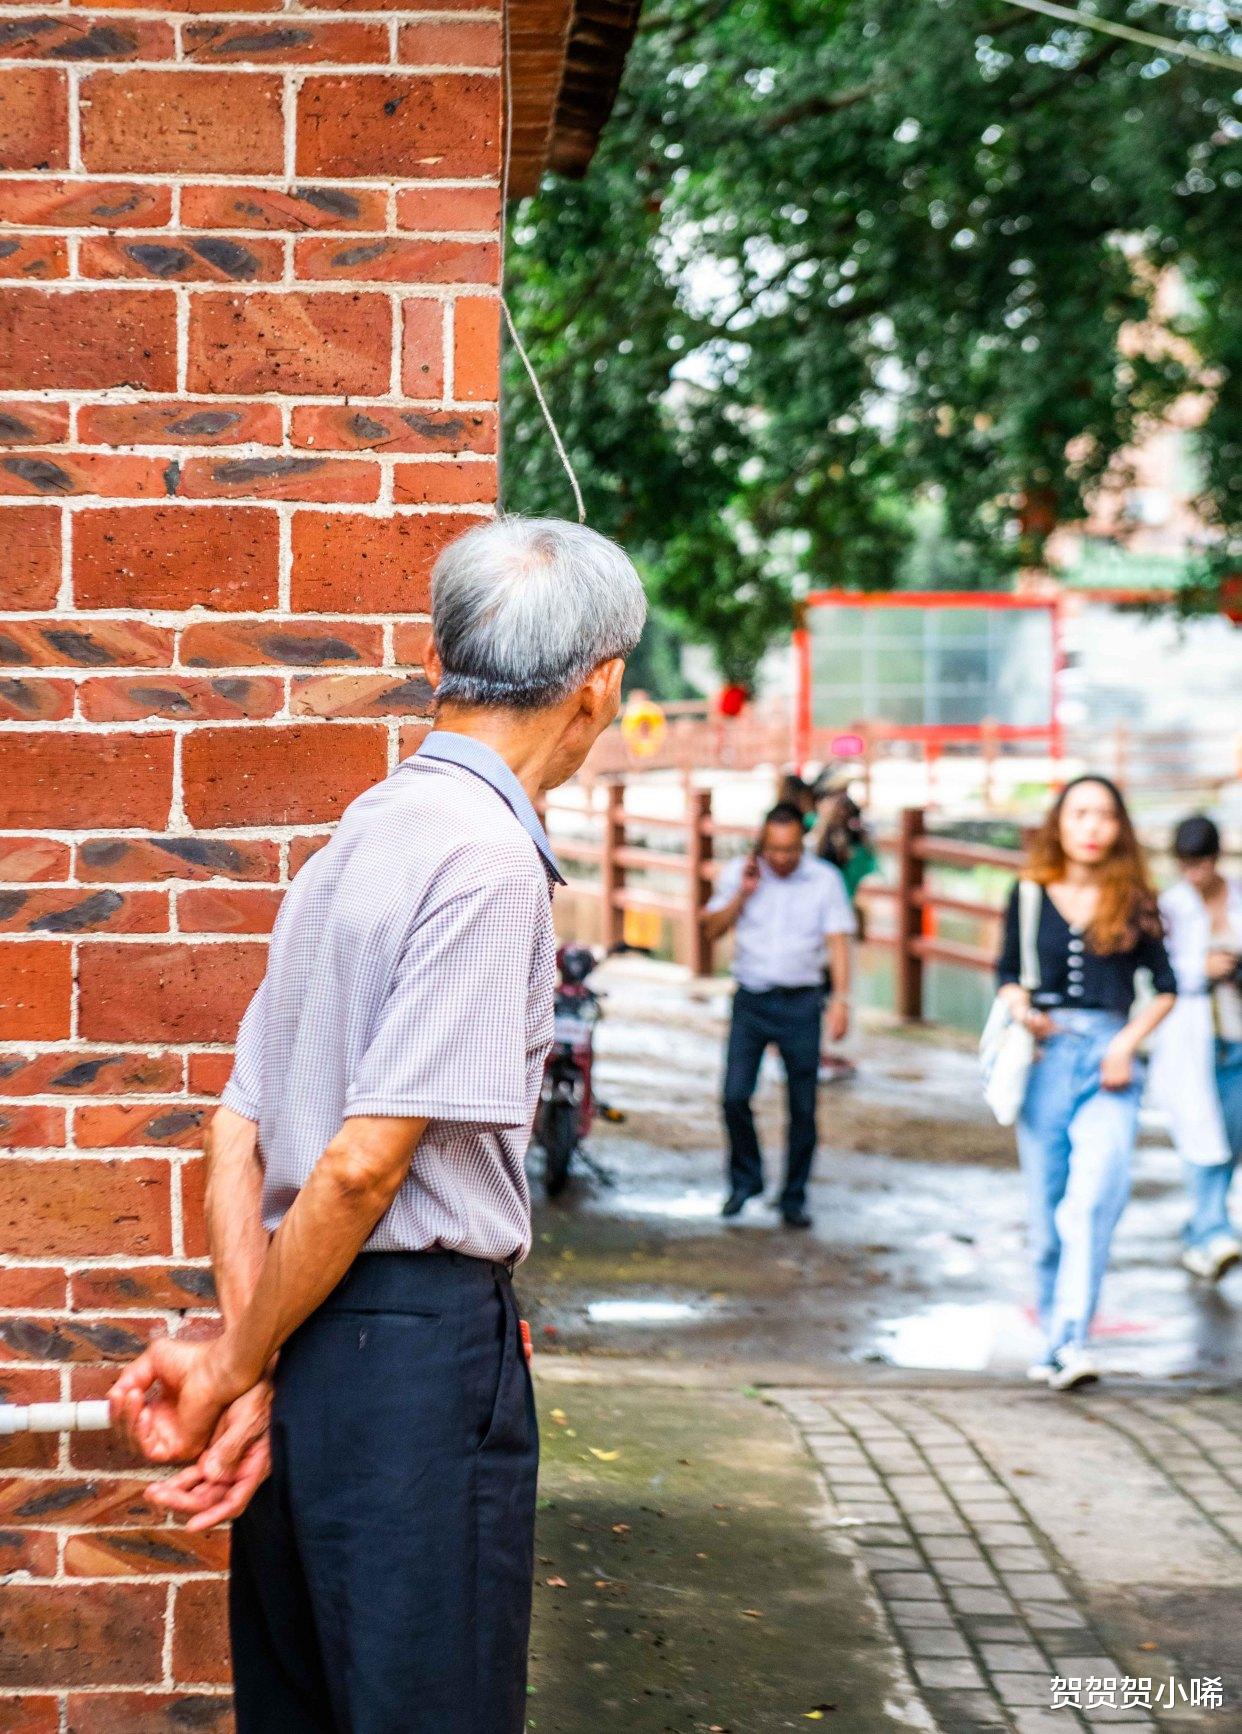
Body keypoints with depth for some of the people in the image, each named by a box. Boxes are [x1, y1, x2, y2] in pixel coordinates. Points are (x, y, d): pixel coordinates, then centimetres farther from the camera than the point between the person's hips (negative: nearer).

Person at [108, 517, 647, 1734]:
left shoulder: (356, 840, 13)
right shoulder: (491, 860, -14)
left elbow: (236, 1136, 9)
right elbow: (365, 1163, -18)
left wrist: (244, 1372, 2)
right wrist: (235, 1367, -6)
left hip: (308, 1356, 9)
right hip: (420, 1353, -9)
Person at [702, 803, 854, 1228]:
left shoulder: (824, 879, 0)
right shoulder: (740, 873, 5)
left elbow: (838, 941, -5)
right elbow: (713, 929, 3)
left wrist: (841, 999, -15)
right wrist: (743, 893, -10)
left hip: (800, 1002, -1)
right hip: (751, 1000, 1)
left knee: (803, 1108, 2)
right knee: (735, 1097, -6)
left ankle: (794, 1197, 15)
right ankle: (745, 1180, 16)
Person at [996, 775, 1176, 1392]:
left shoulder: (1134, 902, 5)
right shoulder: (1030, 896, 7)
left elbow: (1165, 987, 10)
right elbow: (1007, 972, 16)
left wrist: (1128, 1042, -5)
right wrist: (1019, 1007, -6)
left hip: (1109, 1062, -2)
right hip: (1046, 1059, 2)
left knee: (1092, 1203, -18)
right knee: (1047, 1211, 6)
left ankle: (1070, 1341, -23)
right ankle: (1052, 1337, 18)